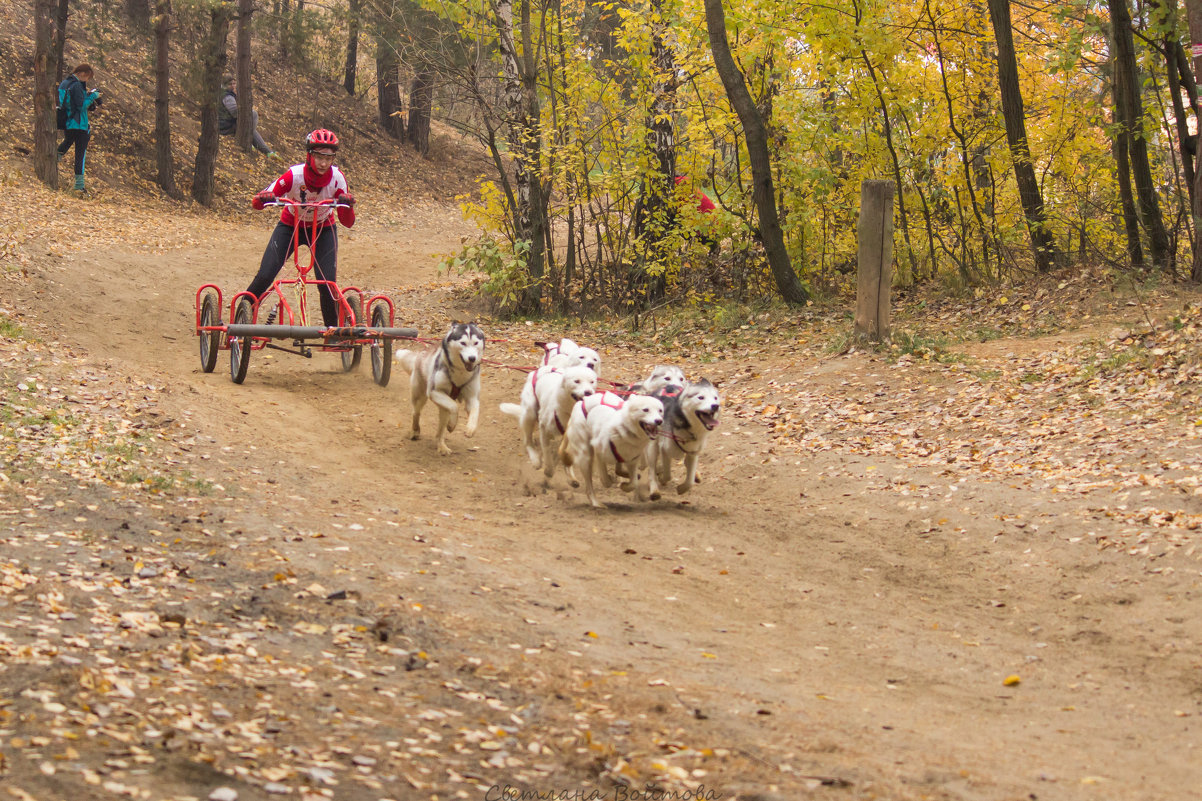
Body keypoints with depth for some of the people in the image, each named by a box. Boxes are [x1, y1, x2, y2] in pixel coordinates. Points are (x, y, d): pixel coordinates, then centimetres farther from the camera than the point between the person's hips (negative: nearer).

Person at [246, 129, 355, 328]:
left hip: (323, 230, 1)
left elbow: (348, 222, -20)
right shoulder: (294, 175, -28)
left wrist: (348, 205, -42)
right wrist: (263, 199, -49)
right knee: (264, 277, -13)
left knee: (327, 285, -16)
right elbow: (256, 202, -24)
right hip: (290, 227, -1)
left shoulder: (337, 178, -23)